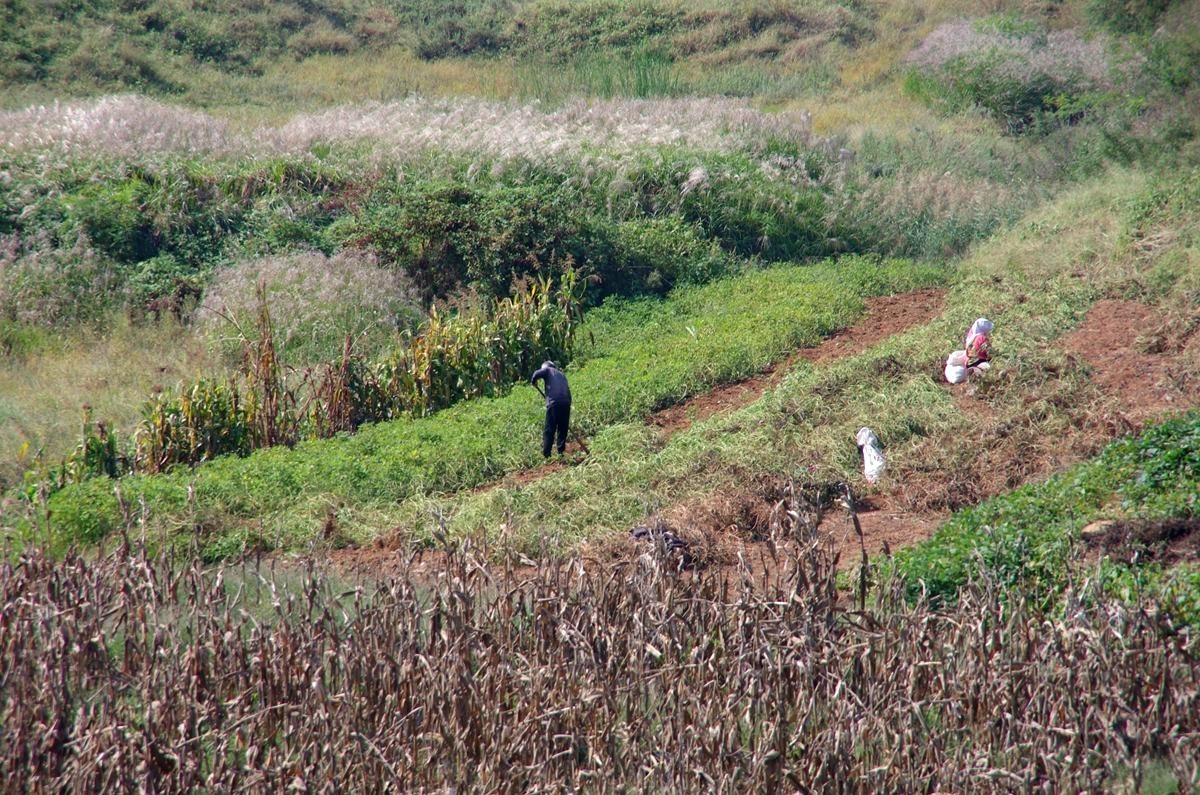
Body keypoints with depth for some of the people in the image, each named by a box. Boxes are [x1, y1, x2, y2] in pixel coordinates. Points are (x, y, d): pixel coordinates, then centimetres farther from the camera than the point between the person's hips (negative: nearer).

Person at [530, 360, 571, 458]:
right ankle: (561, 451, 12)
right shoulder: (561, 375, 28)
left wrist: (533, 383, 11)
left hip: (554, 403, -5)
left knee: (549, 430, -2)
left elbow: (536, 375, -8)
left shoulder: (547, 370, 12)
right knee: (563, 430, 13)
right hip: (566, 403, 5)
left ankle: (546, 454, -4)